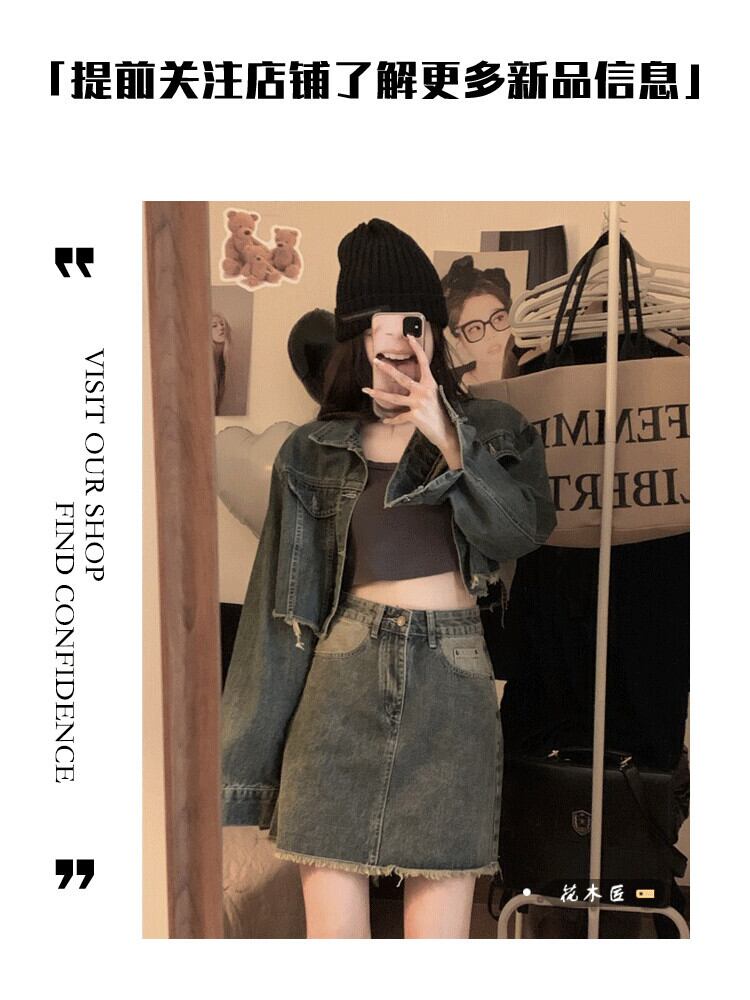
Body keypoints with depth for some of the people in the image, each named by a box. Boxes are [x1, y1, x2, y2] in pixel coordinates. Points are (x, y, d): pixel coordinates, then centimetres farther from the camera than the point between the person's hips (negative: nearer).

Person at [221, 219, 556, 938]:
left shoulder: (493, 432, 7)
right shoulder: (314, 452, 7)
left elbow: (522, 530, -12)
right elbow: (281, 606, 7)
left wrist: (446, 439, -22)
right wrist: (249, 754, 7)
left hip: (451, 688, 0)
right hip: (343, 685, 1)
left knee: (439, 919, 4)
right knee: (330, 919, 2)